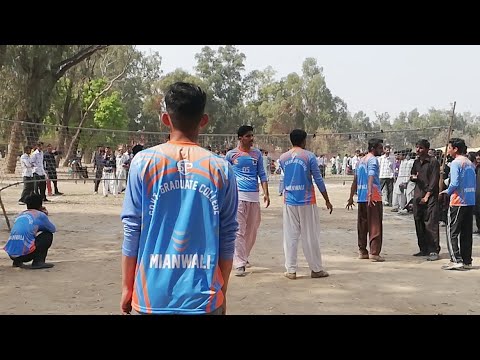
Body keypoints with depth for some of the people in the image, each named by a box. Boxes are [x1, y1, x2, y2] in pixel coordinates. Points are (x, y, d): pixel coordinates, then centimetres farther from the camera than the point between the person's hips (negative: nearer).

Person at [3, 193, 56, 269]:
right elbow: (53, 229, 20)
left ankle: (17, 261, 17)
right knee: (48, 235, 14)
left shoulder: (20, 216, 22)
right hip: (25, 253, -7)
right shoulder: (40, 215, 5)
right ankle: (38, 261, 1)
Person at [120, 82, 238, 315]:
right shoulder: (221, 169, -2)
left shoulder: (143, 162, -4)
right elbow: (227, 239, 1)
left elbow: (131, 230, -3)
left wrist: (127, 287, 7)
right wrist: (222, 292, 12)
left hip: (152, 297, 0)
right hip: (203, 298, 1)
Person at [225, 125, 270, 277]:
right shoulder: (231, 154, 3)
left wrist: (266, 193, 1)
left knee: (252, 230, 10)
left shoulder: (257, 153, 11)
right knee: (239, 230, -10)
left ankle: (244, 256, 29)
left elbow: (262, 174, 11)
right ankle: (240, 264, -10)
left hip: (254, 195, 4)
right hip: (238, 195, -4)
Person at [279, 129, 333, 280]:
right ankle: (316, 269, 13)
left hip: (289, 201, 3)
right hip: (307, 201, -3)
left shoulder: (283, 158, 5)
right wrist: (327, 200, 3)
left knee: (290, 236, 6)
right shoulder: (309, 156, -6)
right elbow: (318, 179, -4)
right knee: (311, 236, 5)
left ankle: (291, 270, 6)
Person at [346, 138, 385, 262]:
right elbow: (371, 177, -24)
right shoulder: (373, 160, -9)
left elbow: (355, 180, 19)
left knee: (362, 224, 12)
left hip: (361, 197, 8)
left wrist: (351, 197, 23)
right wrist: (370, 194, -35)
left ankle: (362, 251, 17)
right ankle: (374, 253, -7)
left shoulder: (360, 160, 17)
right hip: (374, 197, -8)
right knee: (375, 225, -5)